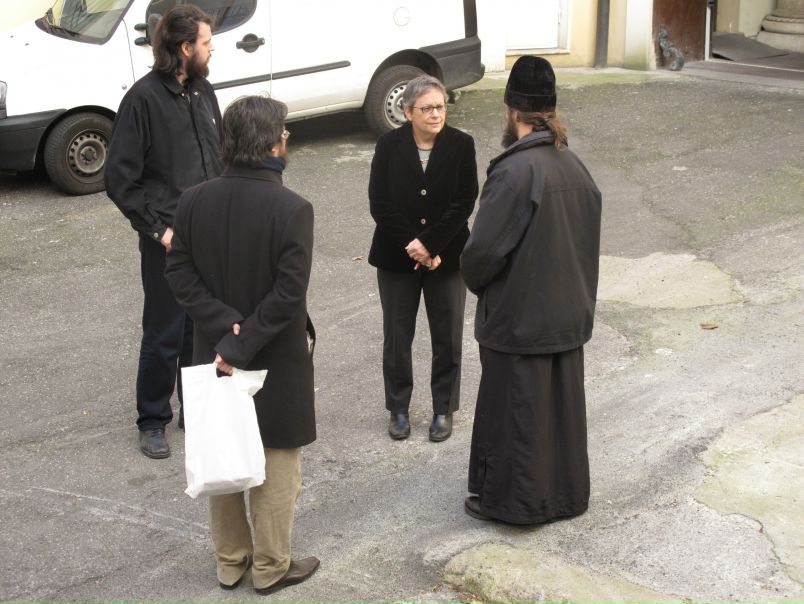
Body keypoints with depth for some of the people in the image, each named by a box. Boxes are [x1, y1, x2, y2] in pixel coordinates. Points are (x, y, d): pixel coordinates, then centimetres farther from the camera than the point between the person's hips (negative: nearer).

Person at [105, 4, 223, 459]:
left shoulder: (203, 91, 7)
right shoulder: (144, 97, -12)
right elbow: (120, 179, -11)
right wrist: (158, 229, -12)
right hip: (169, 241, -6)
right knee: (165, 336, 4)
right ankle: (153, 422, 20)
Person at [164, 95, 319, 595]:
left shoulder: (194, 201, -5)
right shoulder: (292, 209, -20)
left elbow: (179, 273, -4)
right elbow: (288, 295, -23)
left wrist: (225, 324, -10)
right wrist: (241, 346, -19)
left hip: (215, 352, 5)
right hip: (274, 361, -5)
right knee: (276, 464, 11)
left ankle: (231, 562, 31)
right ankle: (271, 568, 24)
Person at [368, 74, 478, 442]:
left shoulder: (461, 145, -7)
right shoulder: (389, 146, -6)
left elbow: (465, 202, -11)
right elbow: (379, 204, -8)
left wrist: (428, 244, -17)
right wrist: (410, 246, -15)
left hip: (446, 256, 0)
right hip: (397, 258, 0)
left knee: (447, 338, 8)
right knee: (397, 337, 10)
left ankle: (443, 410, 23)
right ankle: (398, 409, 25)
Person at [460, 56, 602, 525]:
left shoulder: (514, 171, -23)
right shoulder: (576, 166, 1)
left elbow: (483, 249, -21)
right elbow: (589, 241, 8)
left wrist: (475, 281, 0)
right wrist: (579, 295, 17)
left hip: (519, 319, -7)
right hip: (570, 314, 7)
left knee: (514, 409, 7)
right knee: (564, 405, 18)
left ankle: (512, 500, 20)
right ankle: (567, 494, 31)